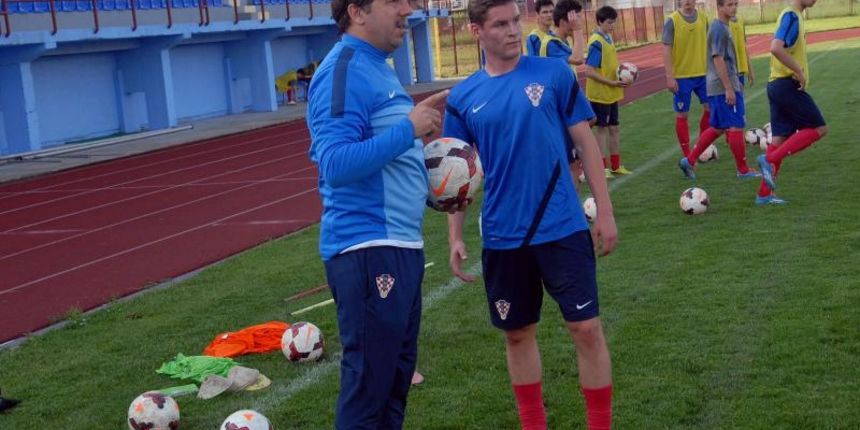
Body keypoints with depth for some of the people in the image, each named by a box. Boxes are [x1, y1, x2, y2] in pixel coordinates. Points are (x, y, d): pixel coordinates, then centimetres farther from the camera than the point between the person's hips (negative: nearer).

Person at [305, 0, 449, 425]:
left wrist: (421, 119, 9)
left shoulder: (377, 67, 15)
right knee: (367, 385, -4)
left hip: (400, 244, 10)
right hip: (367, 249, -10)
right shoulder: (343, 71, -15)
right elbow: (336, 163, -26)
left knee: (396, 375, 18)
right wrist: (409, 128, -22)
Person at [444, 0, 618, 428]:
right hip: (502, 237, 2)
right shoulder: (462, 98, 2)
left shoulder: (554, 73, -2)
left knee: (586, 328, -1)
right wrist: (455, 238, 3)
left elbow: (585, 142, 2)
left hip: (562, 228, -2)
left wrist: (604, 211, -1)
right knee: (517, 334, 12)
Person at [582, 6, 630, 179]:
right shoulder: (596, 42, -19)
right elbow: (589, 72, -23)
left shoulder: (608, 38, 7)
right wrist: (611, 83, -22)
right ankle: (603, 167, 9)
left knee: (613, 128, 13)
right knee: (603, 128, 0)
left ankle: (616, 165, 22)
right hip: (600, 94, -8)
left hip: (611, 93, 8)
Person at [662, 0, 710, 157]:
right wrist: (669, 77, -15)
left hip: (703, 74, 4)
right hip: (681, 77, -4)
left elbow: (707, 44, 13)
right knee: (681, 115, 3)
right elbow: (666, 50, -11)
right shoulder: (672, 21, -9)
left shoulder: (703, 18, 4)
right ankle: (687, 155, 11)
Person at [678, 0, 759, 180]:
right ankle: (743, 170, 6)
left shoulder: (724, 27, 15)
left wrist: (735, 82, 25)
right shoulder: (719, 29, -15)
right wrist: (729, 89, -21)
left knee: (718, 128, 13)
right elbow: (718, 59, -20)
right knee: (736, 127, -3)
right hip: (724, 88, -10)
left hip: (718, 88, 10)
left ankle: (689, 161, 15)